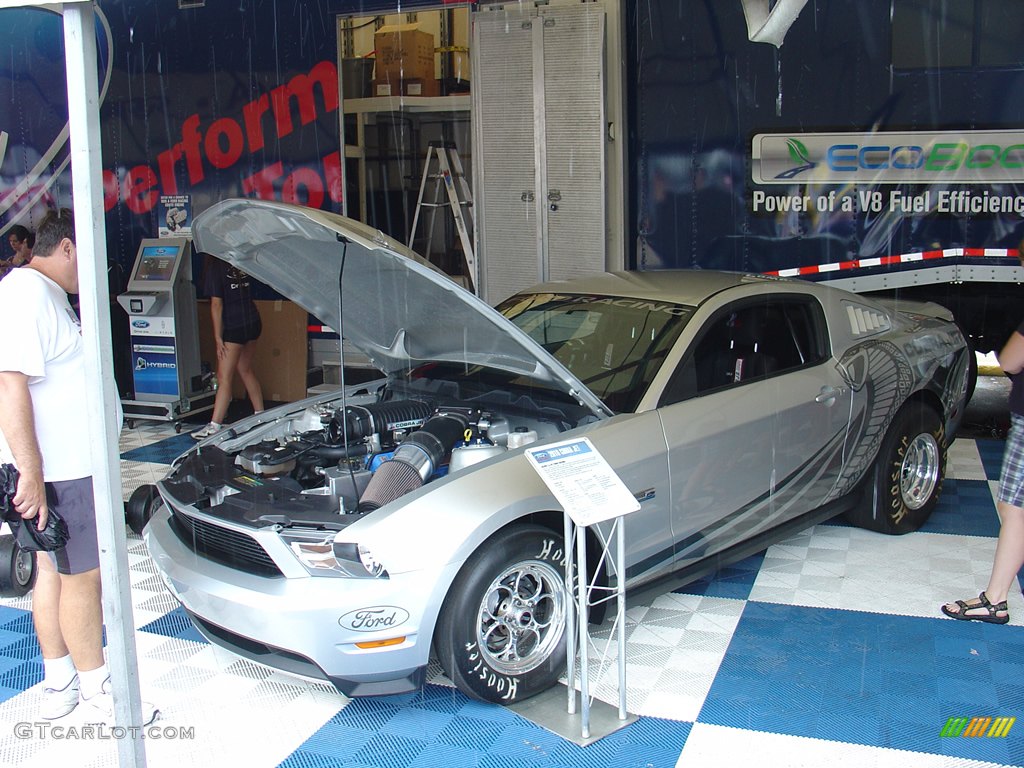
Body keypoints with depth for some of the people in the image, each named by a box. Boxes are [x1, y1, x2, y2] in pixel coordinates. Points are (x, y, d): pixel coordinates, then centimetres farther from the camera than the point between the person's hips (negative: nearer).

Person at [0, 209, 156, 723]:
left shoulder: (47, 295, 15)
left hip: (69, 464, 11)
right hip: (56, 470, -11)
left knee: (53, 569, 16)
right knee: (82, 575, -1)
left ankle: (58, 684, 27)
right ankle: (96, 693, 12)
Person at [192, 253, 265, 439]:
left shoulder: (215, 267, -10)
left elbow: (217, 304, -12)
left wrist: (218, 338, -10)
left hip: (234, 327, -7)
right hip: (253, 321, 7)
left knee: (224, 378, -4)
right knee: (246, 370, 20)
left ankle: (214, 426, -3)